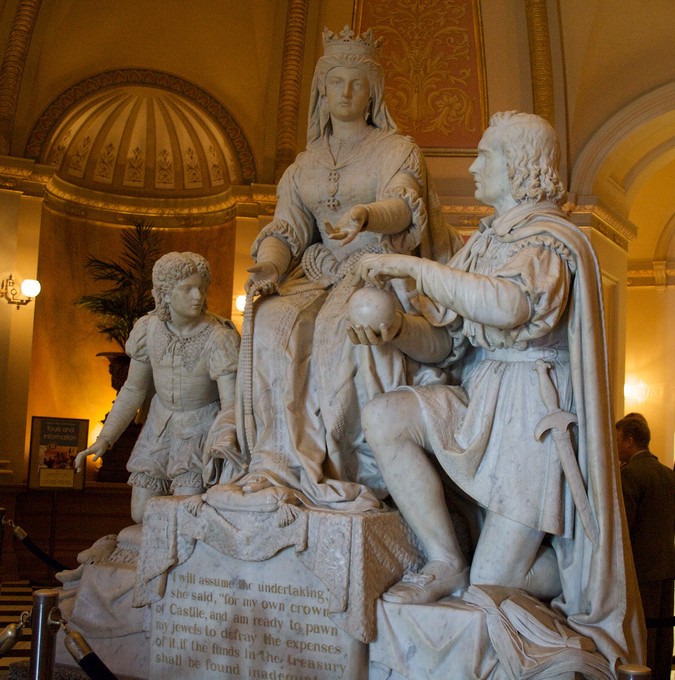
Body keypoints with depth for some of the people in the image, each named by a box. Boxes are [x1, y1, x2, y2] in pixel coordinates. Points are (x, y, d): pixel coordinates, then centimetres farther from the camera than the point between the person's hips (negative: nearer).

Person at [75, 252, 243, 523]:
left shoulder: (219, 338, -24)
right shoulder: (148, 329, -11)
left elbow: (231, 404, -26)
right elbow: (134, 389, 1)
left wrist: (225, 439, -47)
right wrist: (104, 439, -5)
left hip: (204, 427, -4)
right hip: (161, 423, 4)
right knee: (141, 515, 7)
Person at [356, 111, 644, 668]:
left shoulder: (551, 239, -11)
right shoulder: (489, 238, 13)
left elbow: (510, 304, -34)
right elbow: (451, 340, 13)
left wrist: (410, 264, -28)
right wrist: (393, 328, -5)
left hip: (533, 415, -7)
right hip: (480, 400, 7)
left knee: (493, 582, -5)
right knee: (383, 416, -20)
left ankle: (586, 577, 25)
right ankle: (445, 562, -8)